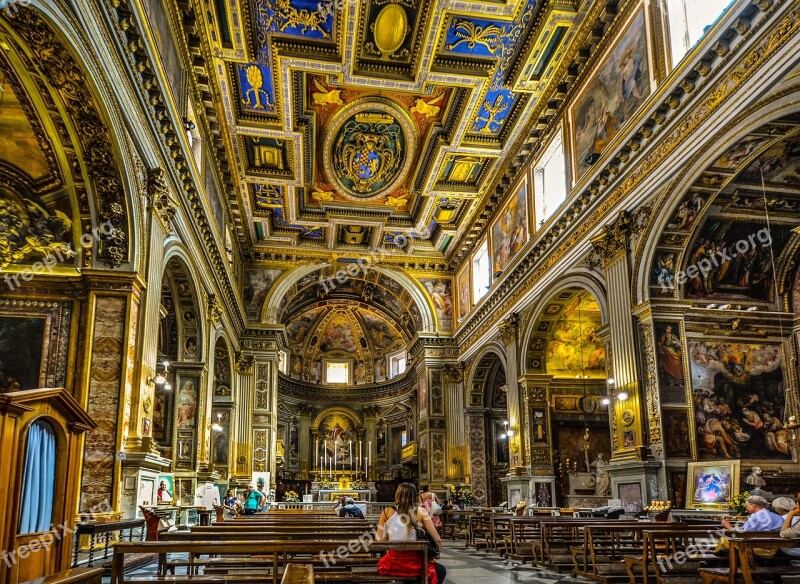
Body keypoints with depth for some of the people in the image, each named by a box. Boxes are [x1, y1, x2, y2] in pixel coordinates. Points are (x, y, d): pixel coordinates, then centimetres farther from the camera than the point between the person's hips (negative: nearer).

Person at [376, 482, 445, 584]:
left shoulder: (387, 512, -3)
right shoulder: (420, 512, -6)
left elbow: (380, 540, -3)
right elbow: (438, 540, -7)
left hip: (393, 564, 2)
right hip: (414, 563, -2)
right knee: (441, 570, 29)